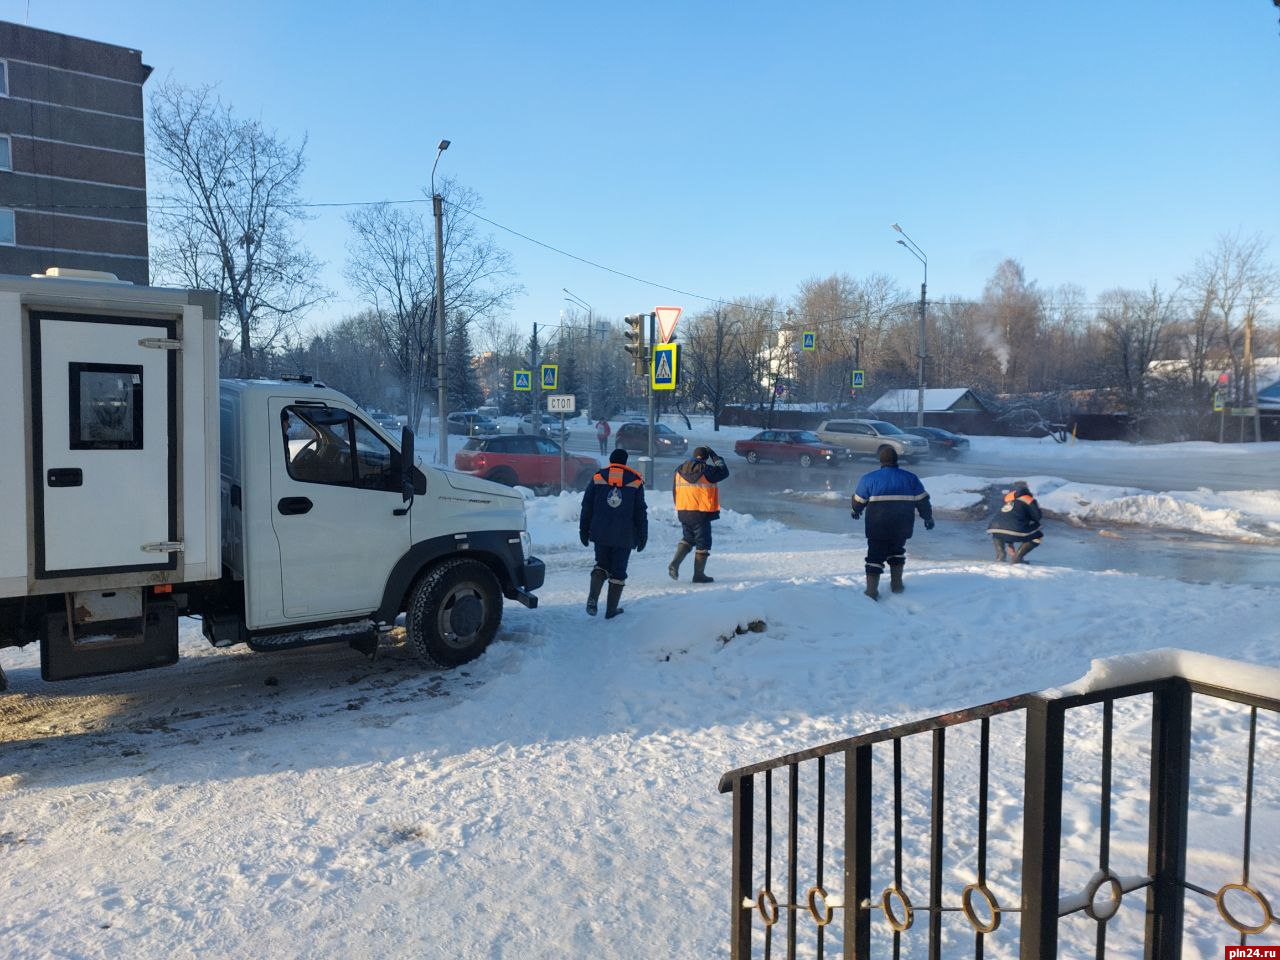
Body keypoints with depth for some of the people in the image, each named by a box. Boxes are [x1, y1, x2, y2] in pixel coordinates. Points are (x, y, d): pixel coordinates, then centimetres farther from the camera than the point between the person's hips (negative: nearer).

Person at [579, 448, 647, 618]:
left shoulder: (598, 477, 3)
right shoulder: (635, 480, 3)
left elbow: (587, 507, 4)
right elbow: (641, 512, 3)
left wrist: (584, 530, 11)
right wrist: (643, 536, 8)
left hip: (601, 534, 1)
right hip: (624, 536, -1)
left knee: (602, 564, 16)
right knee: (618, 570, 8)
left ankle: (592, 598, -6)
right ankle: (611, 609, 11)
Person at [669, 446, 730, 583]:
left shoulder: (679, 470, 6)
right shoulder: (706, 470, -12)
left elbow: (675, 492, 12)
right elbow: (724, 472, 1)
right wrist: (715, 457, 10)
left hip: (683, 512, 6)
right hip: (701, 513, -6)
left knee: (687, 539, 22)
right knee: (703, 543, 6)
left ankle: (675, 563, 2)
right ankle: (699, 574, 10)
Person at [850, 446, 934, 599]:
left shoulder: (869, 478, -1)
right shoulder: (910, 478, 5)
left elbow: (858, 501, 9)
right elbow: (922, 501, 9)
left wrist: (856, 511, 30)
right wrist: (928, 517, 24)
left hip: (877, 527, -2)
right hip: (902, 527, 2)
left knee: (875, 556, 5)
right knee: (897, 551, 24)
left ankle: (871, 591, -2)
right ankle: (896, 584, 26)